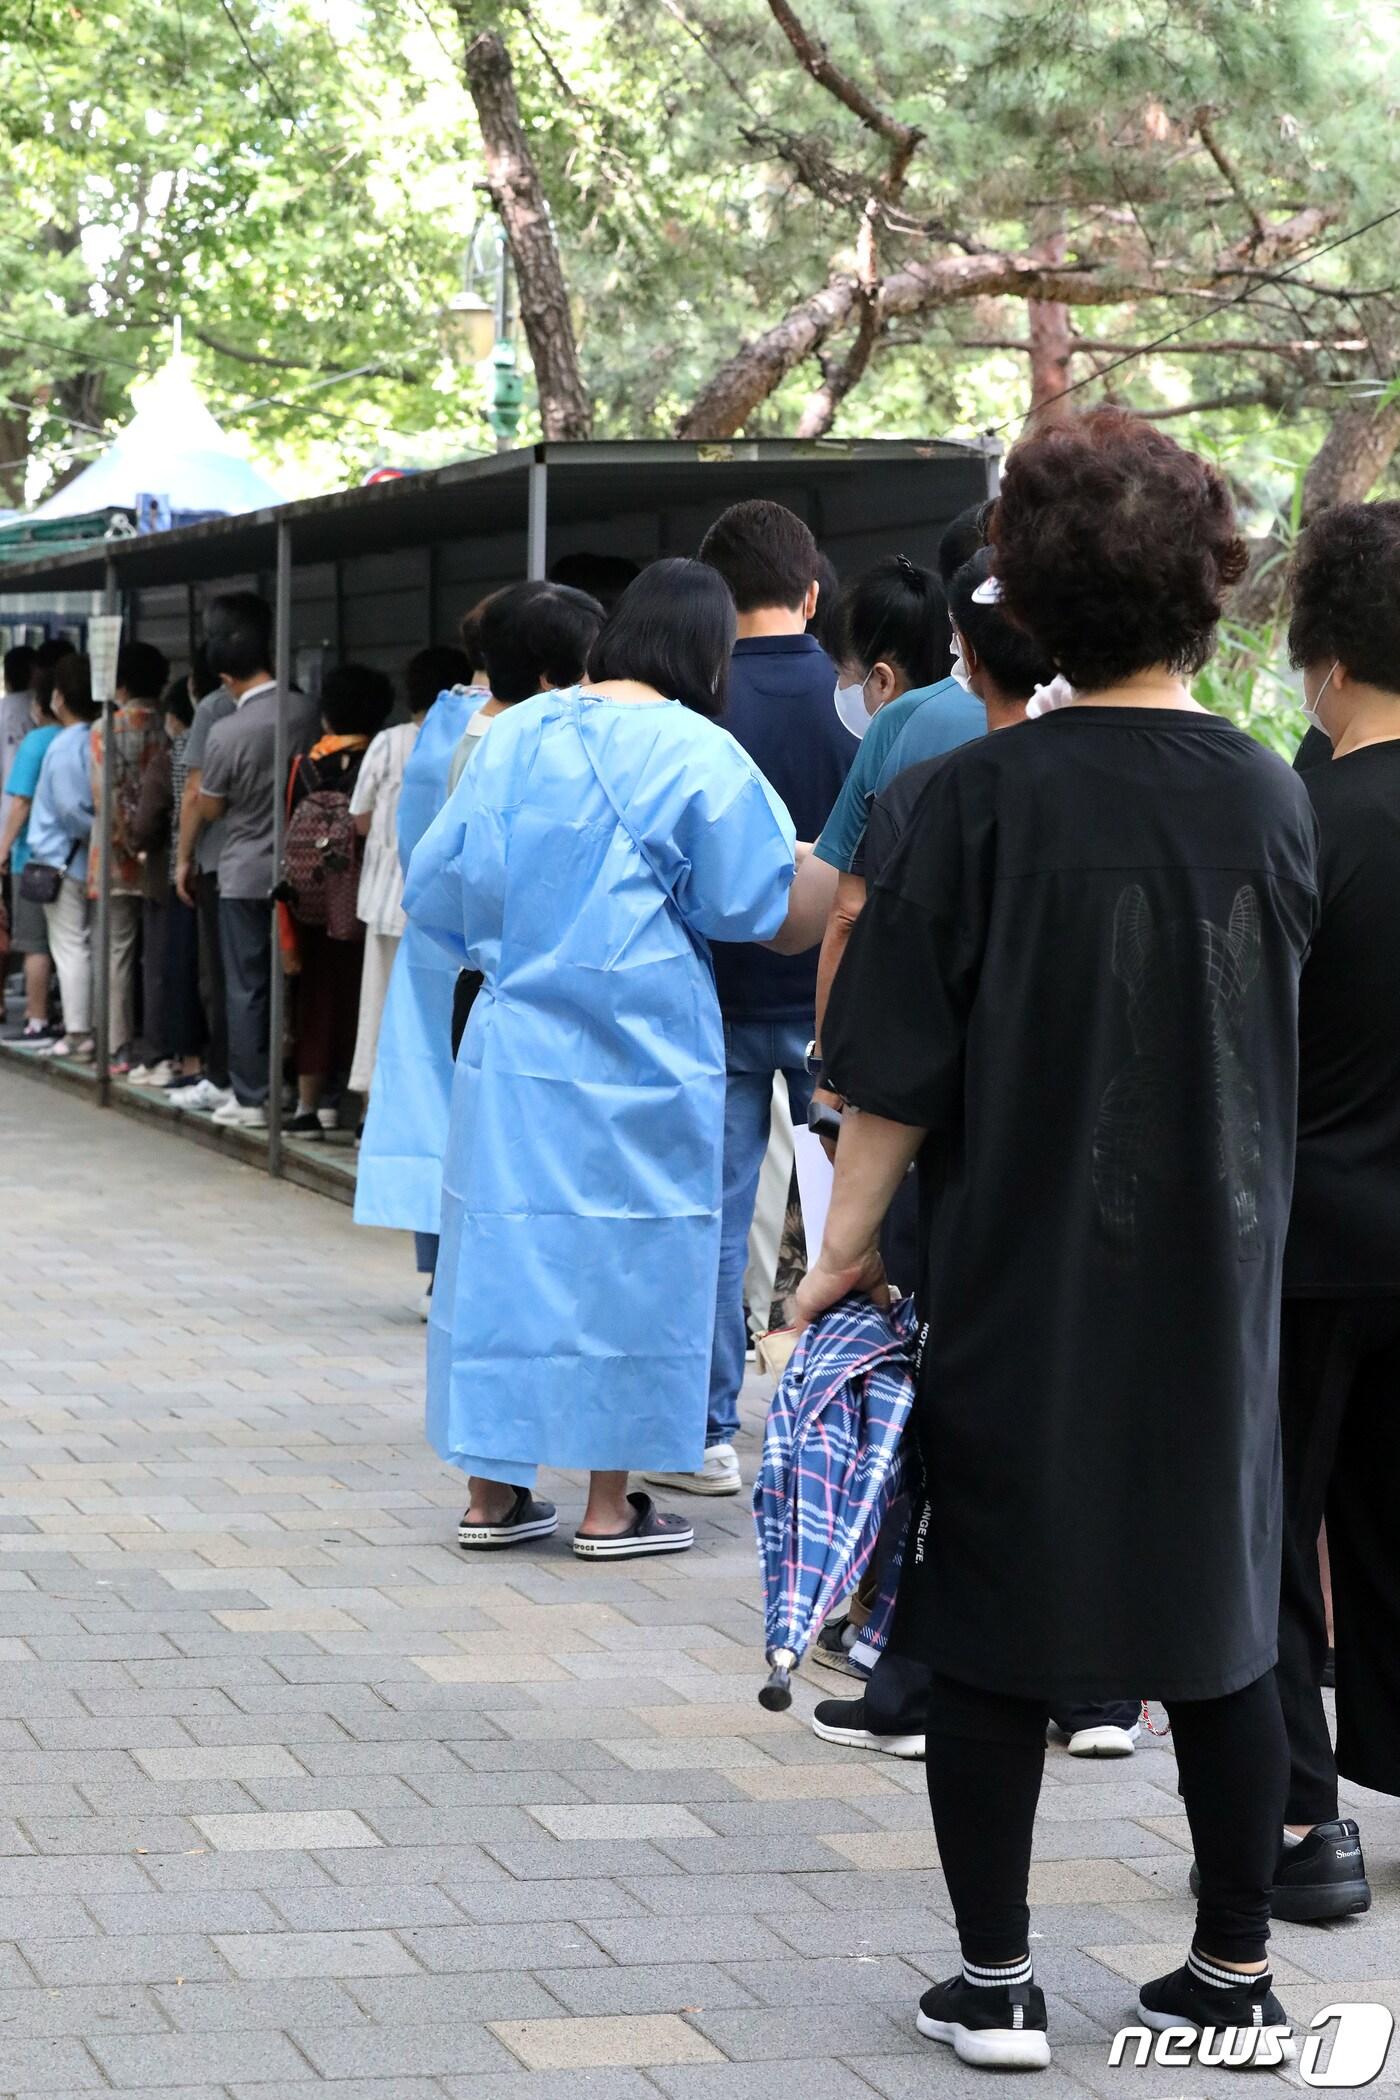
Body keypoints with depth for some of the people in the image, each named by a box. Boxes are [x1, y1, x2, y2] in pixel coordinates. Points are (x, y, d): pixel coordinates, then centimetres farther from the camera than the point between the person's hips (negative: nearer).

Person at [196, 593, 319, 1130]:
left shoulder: (226, 733, -16)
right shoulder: (306, 711, -5)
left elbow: (208, 809, -3)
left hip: (245, 877, -4)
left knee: (247, 988, 3)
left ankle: (250, 1098, 4)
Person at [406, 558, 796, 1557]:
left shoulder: (517, 735, 3)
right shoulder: (701, 755, -12)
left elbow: (440, 885, 7)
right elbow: (745, 903, -6)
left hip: (513, 1046, 5)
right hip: (639, 1056, -4)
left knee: (505, 1242, 11)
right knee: (626, 1251, 5)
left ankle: (493, 1493, 17)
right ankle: (609, 1505, 10)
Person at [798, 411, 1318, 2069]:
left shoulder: (988, 794, -12)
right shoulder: (1270, 798, -1)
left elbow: (898, 1070, -11)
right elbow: (1282, 1042, 11)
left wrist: (846, 1246, -2)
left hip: (1018, 1280, -3)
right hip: (1216, 1282, 4)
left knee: (991, 1623, 6)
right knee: (1216, 1618, 14)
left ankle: (995, 1984, 10)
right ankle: (1234, 1969, 20)